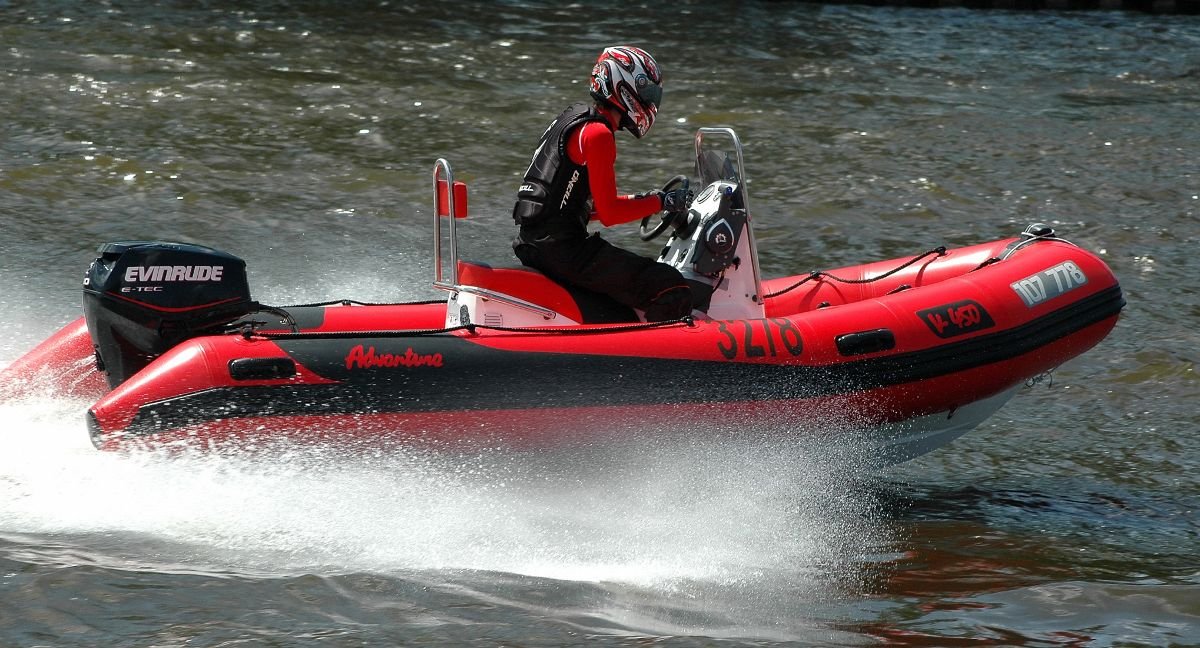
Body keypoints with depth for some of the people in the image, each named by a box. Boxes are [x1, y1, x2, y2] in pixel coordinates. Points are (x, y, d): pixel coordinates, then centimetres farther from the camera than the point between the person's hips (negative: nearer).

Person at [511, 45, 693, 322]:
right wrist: (660, 202, -5)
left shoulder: (574, 118, 18)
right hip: (564, 248, -11)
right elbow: (609, 213, -16)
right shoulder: (597, 134, -13)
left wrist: (643, 200, 16)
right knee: (672, 292, -15)